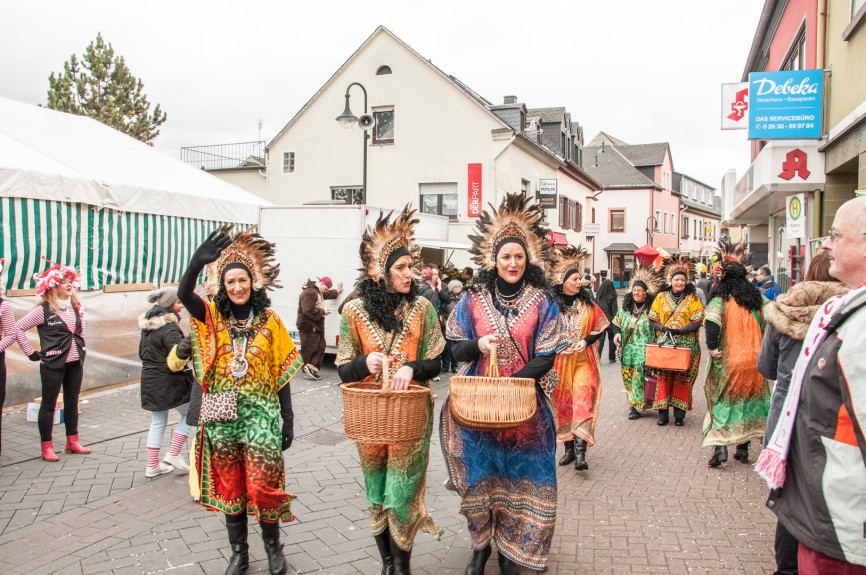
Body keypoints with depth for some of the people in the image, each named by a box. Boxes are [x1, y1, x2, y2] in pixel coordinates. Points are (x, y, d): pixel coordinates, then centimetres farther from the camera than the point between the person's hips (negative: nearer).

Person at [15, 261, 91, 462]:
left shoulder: (75, 308, 7)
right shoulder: (43, 310, -11)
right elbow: (18, 328, -11)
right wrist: (31, 353, -9)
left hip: (75, 363, 6)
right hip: (52, 364, -6)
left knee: (72, 402, 14)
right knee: (49, 405, 3)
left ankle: (72, 442, 24)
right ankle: (47, 447, 12)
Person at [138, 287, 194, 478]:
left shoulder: (147, 326, 9)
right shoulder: (169, 328, -19)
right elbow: (174, 362, -28)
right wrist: (182, 350, -45)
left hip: (149, 380, 8)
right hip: (168, 382, -8)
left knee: (158, 422, 15)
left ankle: (152, 465, 18)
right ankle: (173, 455, 5)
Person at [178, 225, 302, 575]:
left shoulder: (270, 321, 0)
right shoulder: (213, 317, 2)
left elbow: (282, 374, 1)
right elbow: (183, 295, -19)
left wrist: (288, 420, -1)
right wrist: (197, 263, -36)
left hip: (260, 414, -1)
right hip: (222, 415, 1)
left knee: (264, 487, 1)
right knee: (229, 487, 12)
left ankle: (273, 546, 26)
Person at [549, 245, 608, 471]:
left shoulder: (587, 303, 3)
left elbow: (601, 328, 9)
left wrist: (586, 341, -7)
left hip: (583, 361, 0)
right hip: (559, 362, 0)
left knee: (582, 402, -10)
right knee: (562, 404, 6)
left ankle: (580, 452, -13)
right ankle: (569, 448, 19)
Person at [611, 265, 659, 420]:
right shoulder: (625, 308, 10)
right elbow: (616, 322, 17)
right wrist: (617, 333, 0)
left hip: (644, 352, -5)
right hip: (628, 351, 5)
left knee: (640, 377, -7)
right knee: (629, 377, 8)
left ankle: (637, 406, 2)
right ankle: (633, 403, 21)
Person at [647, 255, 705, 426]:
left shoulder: (692, 299, 4)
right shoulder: (661, 297, 8)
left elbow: (697, 322, -4)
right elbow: (652, 320, 5)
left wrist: (679, 330, -18)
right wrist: (663, 328, -15)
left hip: (686, 345, -1)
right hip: (664, 343, 1)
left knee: (683, 379, 1)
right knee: (664, 377, -1)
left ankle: (679, 414, 9)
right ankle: (663, 413, 6)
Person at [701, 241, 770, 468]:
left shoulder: (720, 298, -11)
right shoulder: (756, 298, 5)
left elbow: (712, 321, -28)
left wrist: (712, 347, -17)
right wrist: (759, 346, 13)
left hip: (727, 361, -4)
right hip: (754, 360, 4)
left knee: (722, 402, 8)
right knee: (748, 401, 15)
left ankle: (720, 447, -3)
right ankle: (743, 449, 21)